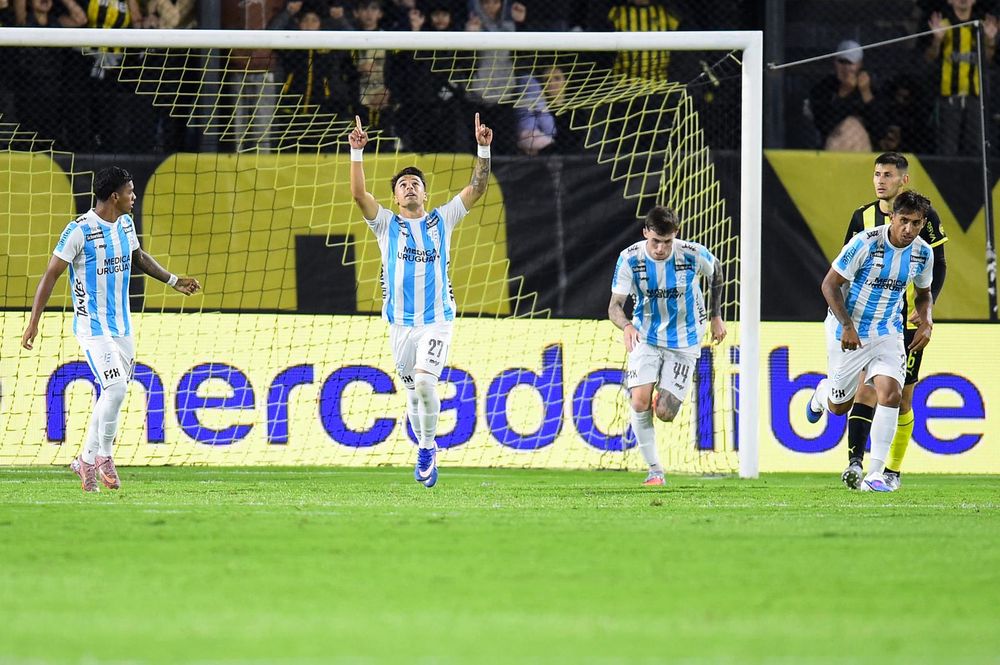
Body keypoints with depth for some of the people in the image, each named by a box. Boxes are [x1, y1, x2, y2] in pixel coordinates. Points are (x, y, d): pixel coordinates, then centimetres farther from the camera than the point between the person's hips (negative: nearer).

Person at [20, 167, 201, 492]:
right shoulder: (80, 230, -16)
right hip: (93, 327, -8)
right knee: (115, 389, -19)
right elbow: (51, 274, -12)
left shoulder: (125, 224, 7)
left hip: (122, 326, 8)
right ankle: (104, 456, -1)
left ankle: (87, 460, 23)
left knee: (113, 394, 10)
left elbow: (138, 257, 28)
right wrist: (34, 322, -14)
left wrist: (174, 281, 31)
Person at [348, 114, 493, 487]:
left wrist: (484, 150, -8)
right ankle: (425, 449, 26)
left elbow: (476, 189, 2)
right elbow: (359, 194, -9)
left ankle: (428, 445, -3)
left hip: (437, 321, -1)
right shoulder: (386, 225, 6)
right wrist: (357, 154, -19)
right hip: (401, 325, 1)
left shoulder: (442, 221, 8)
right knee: (413, 392, 6)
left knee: (425, 380, -21)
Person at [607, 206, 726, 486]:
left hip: (684, 342, -1)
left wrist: (716, 317, 11)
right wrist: (626, 326, -41)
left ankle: (665, 396, 30)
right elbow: (615, 305, -18)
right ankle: (655, 471, -4)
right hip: (646, 337, 1)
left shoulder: (693, 255, -18)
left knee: (664, 413, -10)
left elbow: (716, 271, 6)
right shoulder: (630, 258, -18)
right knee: (639, 403, -19)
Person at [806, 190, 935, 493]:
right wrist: (847, 325, -22)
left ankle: (874, 475, -15)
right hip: (848, 331, -3)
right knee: (839, 407, 9)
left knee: (891, 393, -20)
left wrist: (926, 322, -4)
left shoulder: (923, 253, -5)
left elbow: (923, 292, 16)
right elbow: (830, 284, -14)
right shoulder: (865, 243, -21)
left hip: (887, 332, 3)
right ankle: (822, 393, 50)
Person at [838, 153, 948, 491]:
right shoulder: (863, 216, 5)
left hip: (909, 321, -1)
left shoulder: (924, 216, -2)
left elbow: (938, 267, -1)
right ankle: (855, 462, -23)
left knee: (902, 399, 4)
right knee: (866, 389, -14)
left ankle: (893, 471, 15)